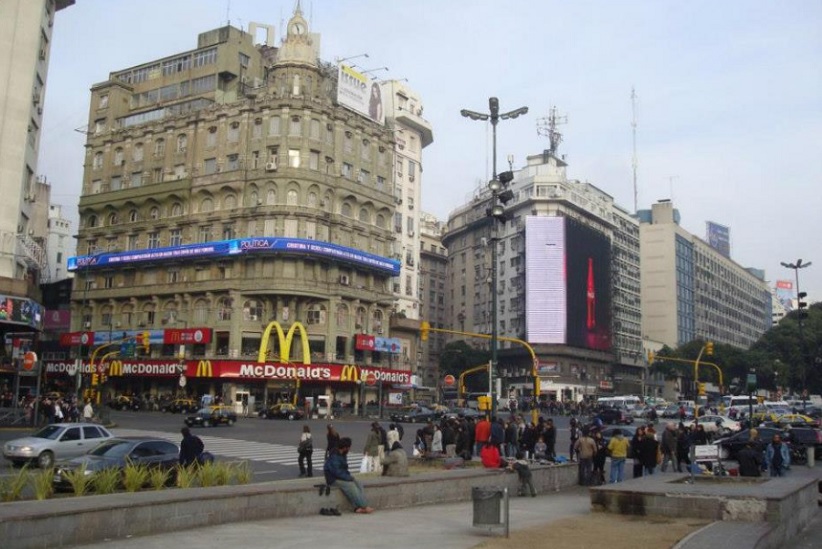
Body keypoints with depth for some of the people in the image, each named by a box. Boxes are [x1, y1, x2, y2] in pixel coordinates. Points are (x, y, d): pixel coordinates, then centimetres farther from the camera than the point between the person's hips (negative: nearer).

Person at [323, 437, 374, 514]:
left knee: (358, 483, -12)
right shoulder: (334, 457, -20)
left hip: (343, 478, 9)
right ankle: (364, 507, -23)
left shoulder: (343, 455, 11)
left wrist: (349, 476, 3)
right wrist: (349, 478, -18)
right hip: (334, 479, -9)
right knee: (350, 485, -27)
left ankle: (358, 507, -24)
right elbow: (337, 472, -25)